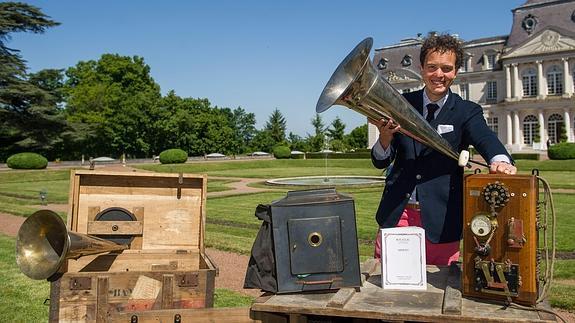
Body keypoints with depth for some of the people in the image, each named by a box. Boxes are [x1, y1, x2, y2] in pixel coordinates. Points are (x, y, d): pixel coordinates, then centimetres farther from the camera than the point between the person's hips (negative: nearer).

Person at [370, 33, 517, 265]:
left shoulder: (467, 112, 1)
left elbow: (486, 139, -19)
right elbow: (380, 162, 3)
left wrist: (500, 160, -42)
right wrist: (385, 135, -19)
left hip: (440, 219, -1)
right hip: (396, 213, 1)